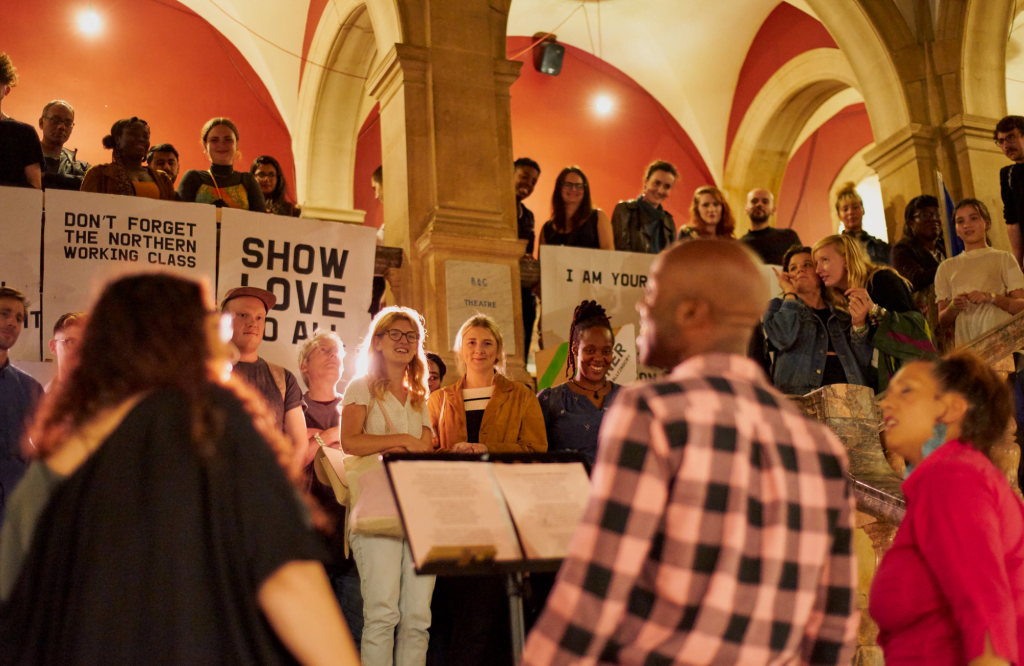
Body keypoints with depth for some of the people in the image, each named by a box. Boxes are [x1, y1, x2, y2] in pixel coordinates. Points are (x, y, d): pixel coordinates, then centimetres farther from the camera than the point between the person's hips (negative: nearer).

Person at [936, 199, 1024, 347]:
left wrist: (991, 298, -14)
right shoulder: (946, 267, 19)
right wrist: (953, 307, -7)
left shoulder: (1003, 259, 13)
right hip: (966, 345, 1)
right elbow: (943, 320, 15)